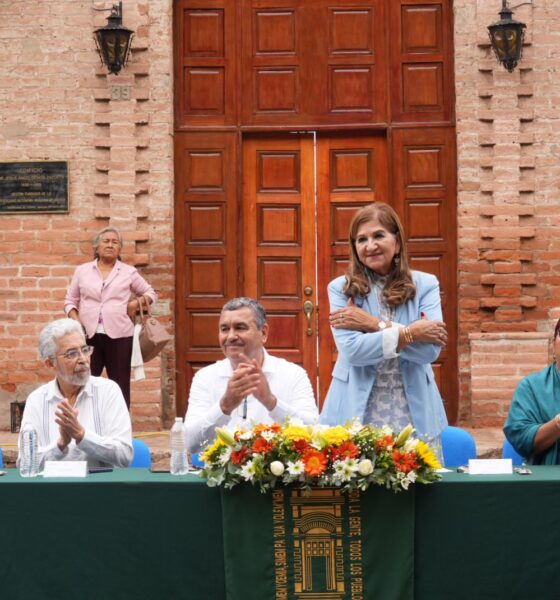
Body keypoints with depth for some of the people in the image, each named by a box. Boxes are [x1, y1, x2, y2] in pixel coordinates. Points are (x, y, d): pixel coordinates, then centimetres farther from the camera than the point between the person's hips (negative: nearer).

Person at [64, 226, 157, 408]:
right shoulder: (82, 271, 11)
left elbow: (150, 293, 18)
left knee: (120, 385, 2)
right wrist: (75, 321, -5)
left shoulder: (129, 272, 8)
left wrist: (136, 303, -2)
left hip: (119, 336, -1)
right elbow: (70, 301, 13)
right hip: (89, 335, 1)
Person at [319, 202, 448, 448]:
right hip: (356, 414, -1)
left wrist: (376, 325, -13)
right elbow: (351, 349, -12)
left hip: (414, 415, 1)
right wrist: (410, 332, -13)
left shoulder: (425, 285, 4)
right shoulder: (341, 288, 2)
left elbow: (431, 349, -9)